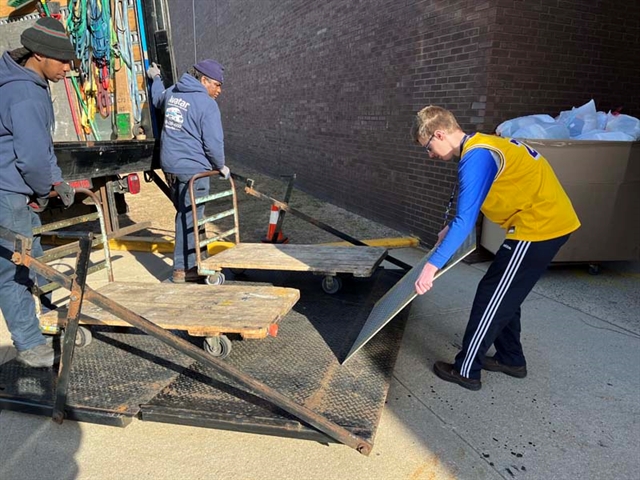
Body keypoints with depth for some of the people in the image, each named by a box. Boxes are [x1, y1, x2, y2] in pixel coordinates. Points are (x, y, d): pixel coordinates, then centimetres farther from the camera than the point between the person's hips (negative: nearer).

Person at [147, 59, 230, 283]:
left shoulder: (172, 92, 12)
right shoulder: (206, 104, -12)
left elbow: (158, 99, 36)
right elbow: (213, 143, -14)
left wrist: (155, 78, 55)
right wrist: (221, 166, 3)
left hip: (169, 165, 9)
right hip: (192, 168, -8)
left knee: (185, 214, 19)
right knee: (189, 218, -1)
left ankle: (194, 258, 31)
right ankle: (183, 269, 6)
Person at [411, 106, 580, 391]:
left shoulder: (476, 157, -19)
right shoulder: (482, 146, 12)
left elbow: (465, 220, -25)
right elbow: (472, 206, 23)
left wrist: (432, 265, -25)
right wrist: (451, 231, 23)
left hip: (539, 227, -10)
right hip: (551, 221, 10)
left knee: (491, 298, 0)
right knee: (504, 296, 19)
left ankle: (466, 371, 14)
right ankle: (511, 359, 34)